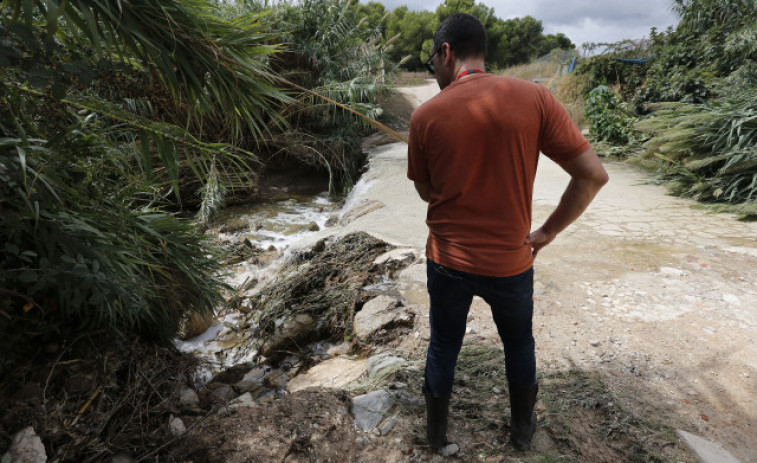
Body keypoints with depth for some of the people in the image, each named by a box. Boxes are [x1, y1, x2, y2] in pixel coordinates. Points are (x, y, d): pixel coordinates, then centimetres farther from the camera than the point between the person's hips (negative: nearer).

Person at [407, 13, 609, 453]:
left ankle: (437, 431, 42)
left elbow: (426, 191, 2)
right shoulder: (534, 98, -11)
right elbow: (593, 174, -11)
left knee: (443, 346, 21)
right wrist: (546, 233, -4)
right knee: (519, 343, 26)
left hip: (448, 260, 0)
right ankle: (523, 428, 45)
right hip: (510, 262, 1)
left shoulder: (425, 116, -11)